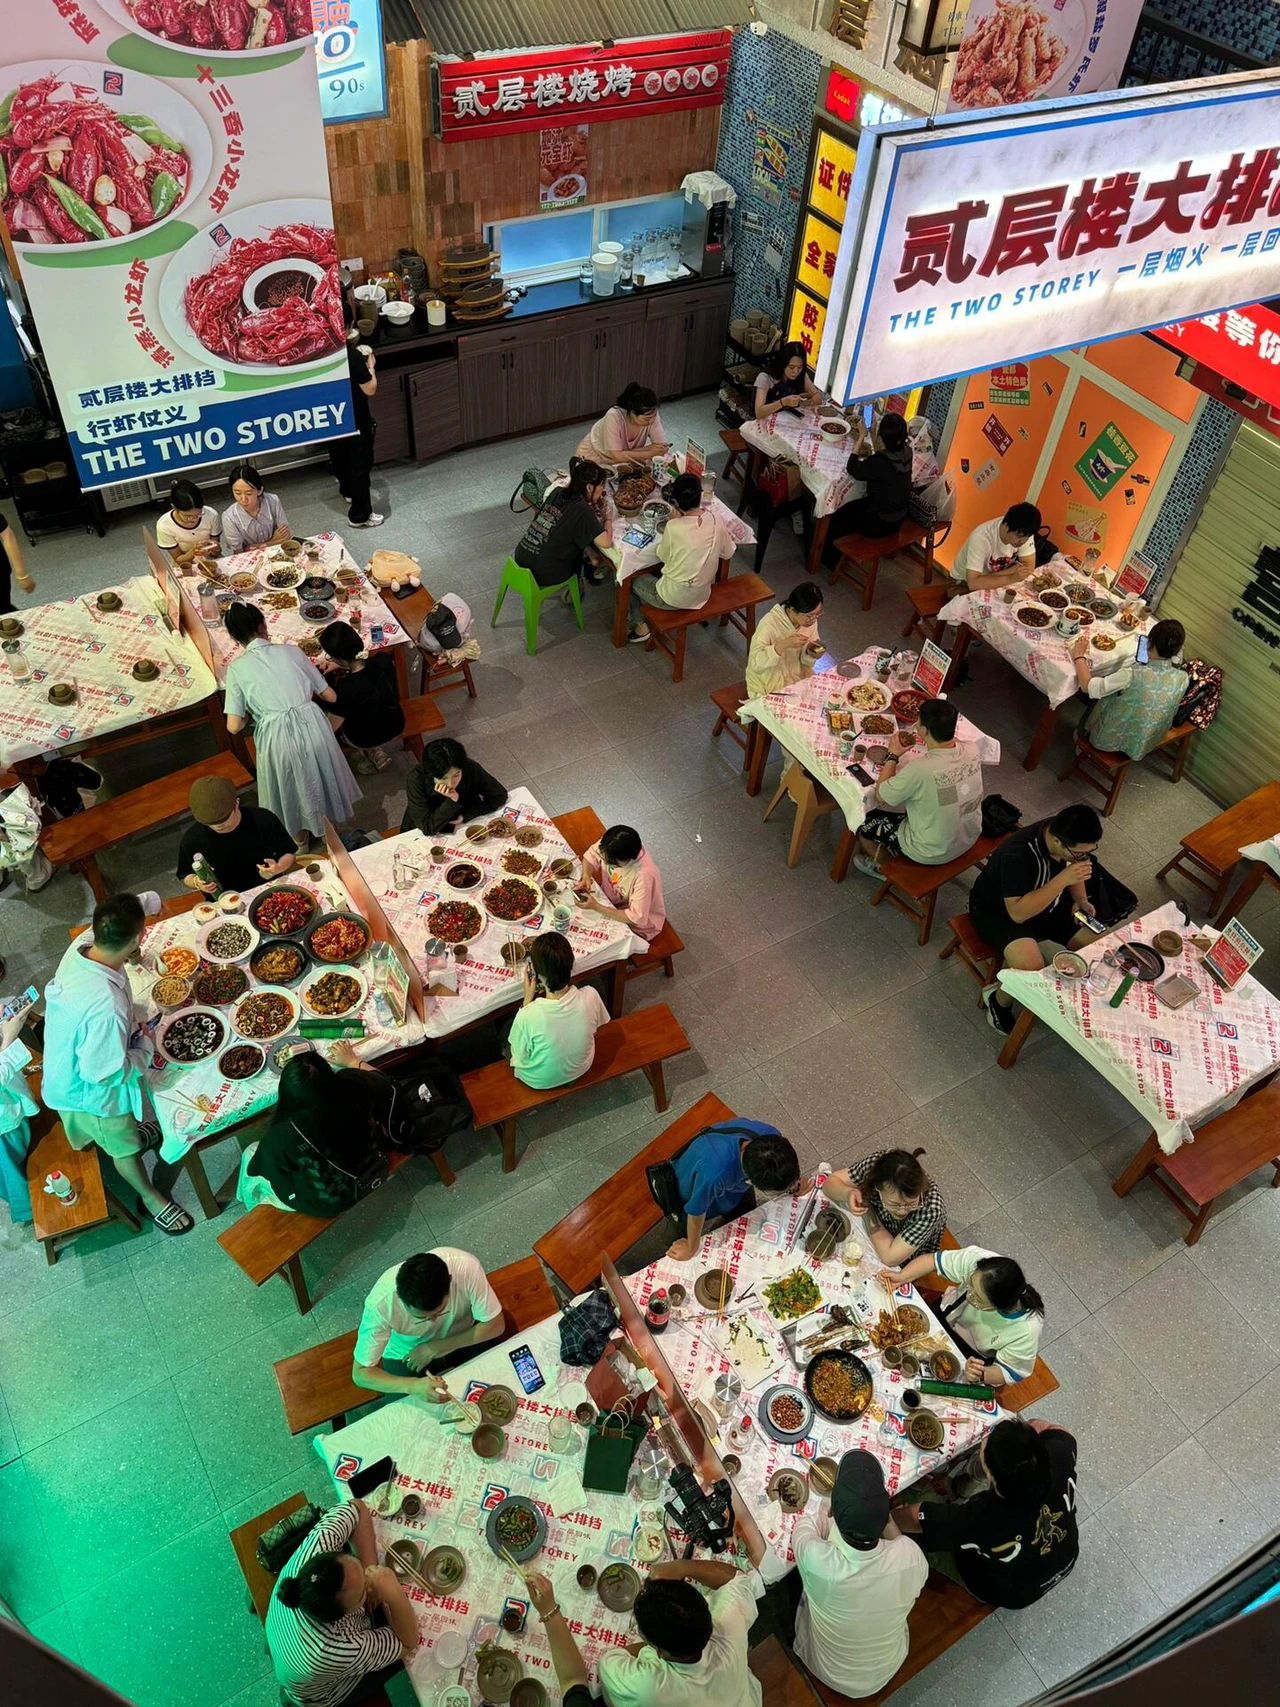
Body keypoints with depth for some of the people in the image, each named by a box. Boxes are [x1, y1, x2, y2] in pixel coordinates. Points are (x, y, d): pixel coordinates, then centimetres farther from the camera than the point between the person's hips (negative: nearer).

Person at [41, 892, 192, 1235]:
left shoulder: (79, 949, -25)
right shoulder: (106, 1007, -47)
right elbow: (106, 1072, -33)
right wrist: (143, 1049, -18)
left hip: (66, 1070, 6)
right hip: (93, 1092, -6)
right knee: (124, 1147, 24)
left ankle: (132, 1133, 68)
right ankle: (150, 1197, 49)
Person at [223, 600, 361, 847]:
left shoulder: (237, 668, -1)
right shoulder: (291, 651, 4)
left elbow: (234, 727, -4)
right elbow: (331, 697, 9)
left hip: (278, 737, -2)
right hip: (312, 726, 2)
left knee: (291, 788, 25)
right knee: (318, 775, 29)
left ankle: (300, 834, 48)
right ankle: (326, 824, 52)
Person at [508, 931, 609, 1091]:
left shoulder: (527, 1017, -41)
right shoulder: (590, 996, -31)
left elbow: (520, 1055, -18)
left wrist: (528, 998, -21)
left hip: (539, 1081, -3)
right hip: (581, 1069, 3)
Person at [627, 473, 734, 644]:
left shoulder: (674, 527, -28)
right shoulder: (717, 520, -14)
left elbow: (662, 557, -8)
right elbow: (728, 553, 3)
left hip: (673, 599, -6)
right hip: (702, 596, 6)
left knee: (632, 578, 22)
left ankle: (642, 627, 28)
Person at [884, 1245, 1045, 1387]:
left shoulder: (1027, 1331, -40)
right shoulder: (976, 1259, -38)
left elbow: (1010, 1373, -22)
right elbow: (933, 1260, -22)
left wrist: (981, 1375, -41)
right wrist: (901, 1277, -36)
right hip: (947, 1316, 3)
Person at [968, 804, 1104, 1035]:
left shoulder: (1072, 839, -16)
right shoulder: (1017, 855, -38)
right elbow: (1018, 913, -36)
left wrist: (1081, 900, -10)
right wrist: (1062, 880, -41)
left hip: (1048, 901, 7)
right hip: (998, 910, -7)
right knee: (1031, 968, -32)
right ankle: (998, 998, 0)